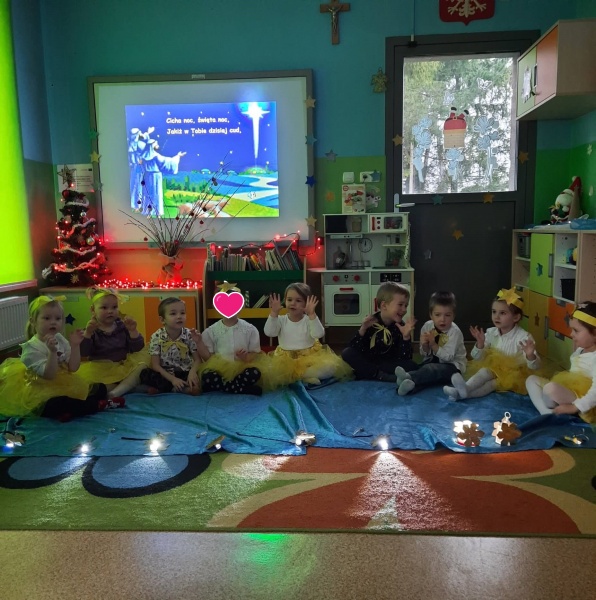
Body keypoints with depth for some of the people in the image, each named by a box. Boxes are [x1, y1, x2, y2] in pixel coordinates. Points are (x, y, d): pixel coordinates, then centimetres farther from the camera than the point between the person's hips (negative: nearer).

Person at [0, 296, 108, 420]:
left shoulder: (60, 339, 3)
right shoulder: (32, 347, -17)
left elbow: (73, 368, -3)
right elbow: (49, 375, -26)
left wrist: (75, 346, -14)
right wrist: (52, 351, -37)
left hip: (64, 386, 7)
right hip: (43, 394, -7)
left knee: (101, 388, 1)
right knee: (60, 403, -39)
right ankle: (96, 405, -19)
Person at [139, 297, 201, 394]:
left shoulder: (189, 335, -6)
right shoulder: (157, 337, -9)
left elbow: (197, 359, -5)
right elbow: (155, 365, -10)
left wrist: (192, 372, -27)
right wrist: (173, 379, -23)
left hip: (185, 373, -1)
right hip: (165, 374, 1)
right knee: (145, 374, -27)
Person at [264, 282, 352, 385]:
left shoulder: (309, 320, -3)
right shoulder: (281, 320, 3)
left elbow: (319, 334, -21)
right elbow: (269, 332, -13)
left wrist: (312, 314, -29)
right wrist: (274, 313, -22)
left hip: (309, 358, -1)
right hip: (285, 360, 1)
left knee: (330, 366, -27)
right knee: (272, 372, -29)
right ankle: (307, 377, -18)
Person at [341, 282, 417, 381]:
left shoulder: (401, 326, -7)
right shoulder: (370, 321, -7)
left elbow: (404, 358, -14)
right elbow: (353, 349, -13)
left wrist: (406, 337, -27)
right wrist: (362, 329, -26)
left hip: (390, 365, 0)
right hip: (367, 363, 0)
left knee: (411, 365, -25)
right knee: (347, 353, -23)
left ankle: (367, 373, -23)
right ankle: (382, 376, -27)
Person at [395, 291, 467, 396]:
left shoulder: (455, 332, -16)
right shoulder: (427, 326, -2)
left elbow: (448, 357, -22)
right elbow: (424, 355, 3)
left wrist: (433, 345, -28)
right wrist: (425, 345, -19)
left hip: (452, 365, -5)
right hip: (433, 361, 5)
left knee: (430, 369, -36)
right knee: (422, 368, -29)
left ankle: (408, 377, -56)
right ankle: (412, 384, -57)